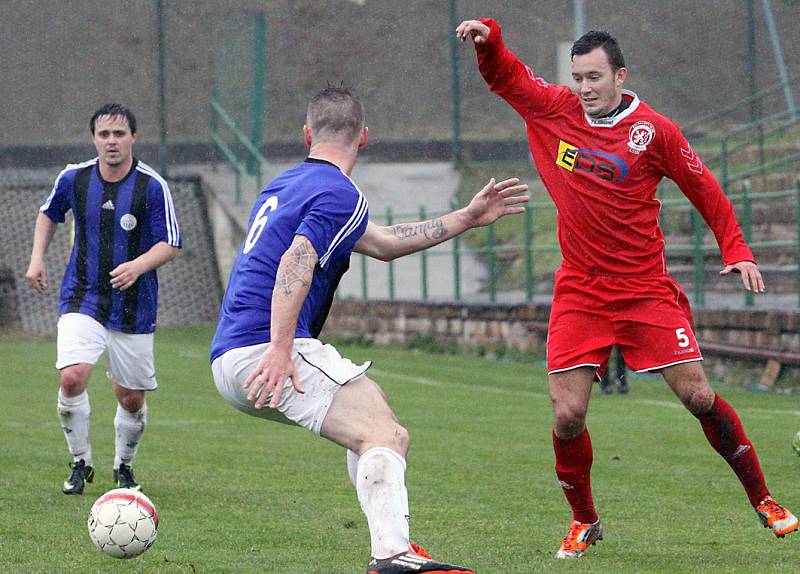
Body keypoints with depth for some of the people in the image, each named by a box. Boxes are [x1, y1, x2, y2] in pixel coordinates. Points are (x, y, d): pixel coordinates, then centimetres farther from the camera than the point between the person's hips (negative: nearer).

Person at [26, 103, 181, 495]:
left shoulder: (152, 186, -11)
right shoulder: (74, 178, -2)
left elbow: (169, 245, -8)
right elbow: (49, 213, 19)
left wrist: (137, 266, -27)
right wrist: (37, 258, 8)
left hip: (134, 309, -1)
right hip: (82, 299, 1)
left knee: (131, 398, 5)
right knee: (72, 378, -20)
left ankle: (124, 466, 33)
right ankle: (80, 463, 0)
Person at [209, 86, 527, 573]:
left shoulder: (285, 186, 24)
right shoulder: (342, 195, -6)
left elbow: (382, 243, 32)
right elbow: (295, 263, -24)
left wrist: (466, 219, 35)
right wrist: (280, 348, -32)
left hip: (229, 361, 10)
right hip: (265, 352, -10)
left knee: (372, 399, 27)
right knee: (388, 437, -20)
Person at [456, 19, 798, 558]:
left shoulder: (653, 130, -6)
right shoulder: (554, 108, 1)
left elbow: (705, 190, 3)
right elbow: (505, 75, 14)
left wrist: (736, 251, -2)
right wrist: (488, 38, -6)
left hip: (645, 287, -2)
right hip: (579, 289, 2)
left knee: (698, 397, -5)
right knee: (567, 415, -8)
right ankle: (584, 522, 14)